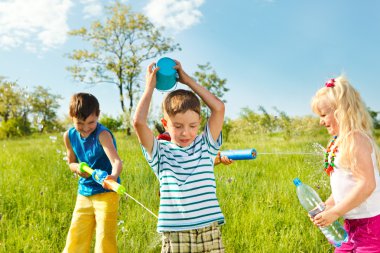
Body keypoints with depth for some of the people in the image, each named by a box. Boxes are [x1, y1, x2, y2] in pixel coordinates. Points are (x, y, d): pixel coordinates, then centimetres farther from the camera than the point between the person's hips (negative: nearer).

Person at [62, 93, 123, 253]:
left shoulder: (102, 134, -21)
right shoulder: (69, 136, -2)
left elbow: (116, 161, -36)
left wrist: (114, 176, -59)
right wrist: (78, 168, -11)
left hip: (106, 193, -6)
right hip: (83, 193, 6)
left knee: (105, 240, -7)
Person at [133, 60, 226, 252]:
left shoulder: (205, 145, 6)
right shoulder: (160, 152, 2)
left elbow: (219, 108, -4)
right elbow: (139, 122, -13)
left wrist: (188, 80, 3)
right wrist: (150, 86, 0)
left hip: (210, 233, 1)